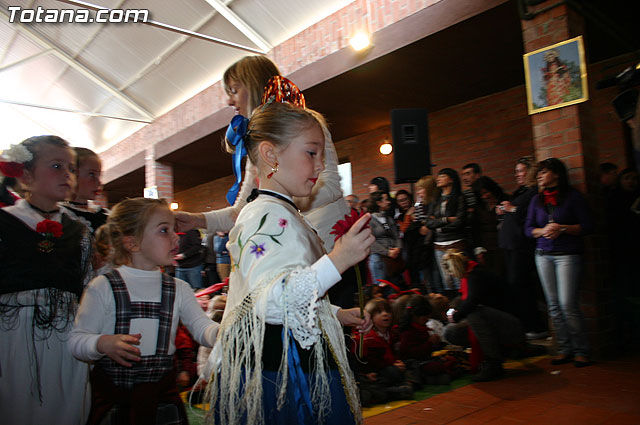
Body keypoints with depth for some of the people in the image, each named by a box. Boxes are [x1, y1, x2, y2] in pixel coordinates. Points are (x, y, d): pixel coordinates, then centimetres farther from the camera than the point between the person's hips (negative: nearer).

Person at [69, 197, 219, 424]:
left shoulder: (178, 289, 3)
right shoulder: (103, 287, -6)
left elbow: (202, 329, -5)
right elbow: (76, 340, -6)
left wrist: (224, 332, -26)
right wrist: (103, 344, -26)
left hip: (162, 390, 3)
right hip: (111, 393, -2)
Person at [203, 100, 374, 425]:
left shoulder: (281, 214, 16)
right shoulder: (271, 215, -18)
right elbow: (271, 303, -29)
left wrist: (337, 314, 22)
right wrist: (336, 262, -31)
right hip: (276, 371, -10)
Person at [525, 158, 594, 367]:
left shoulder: (573, 196, -1)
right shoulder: (537, 199, 12)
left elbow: (587, 226, -4)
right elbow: (528, 228, 11)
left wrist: (562, 228, -15)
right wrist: (543, 231, -8)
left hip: (568, 254, -4)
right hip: (543, 254, 5)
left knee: (568, 303, -10)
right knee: (553, 304, 5)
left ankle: (581, 351, 6)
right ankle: (565, 350, 15)